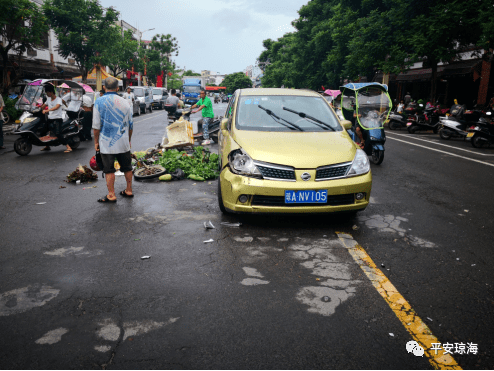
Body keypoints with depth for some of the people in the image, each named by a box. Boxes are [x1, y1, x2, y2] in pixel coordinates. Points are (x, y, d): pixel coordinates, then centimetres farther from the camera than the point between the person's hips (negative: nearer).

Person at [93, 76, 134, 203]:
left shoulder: (99, 102, -6)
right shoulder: (124, 102, 4)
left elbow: (96, 126, -7)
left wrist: (96, 141, 3)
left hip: (107, 143, -3)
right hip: (123, 142, 3)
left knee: (109, 169, 3)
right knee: (127, 167, 14)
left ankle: (111, 195, 6)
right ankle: (129, 190, 24)